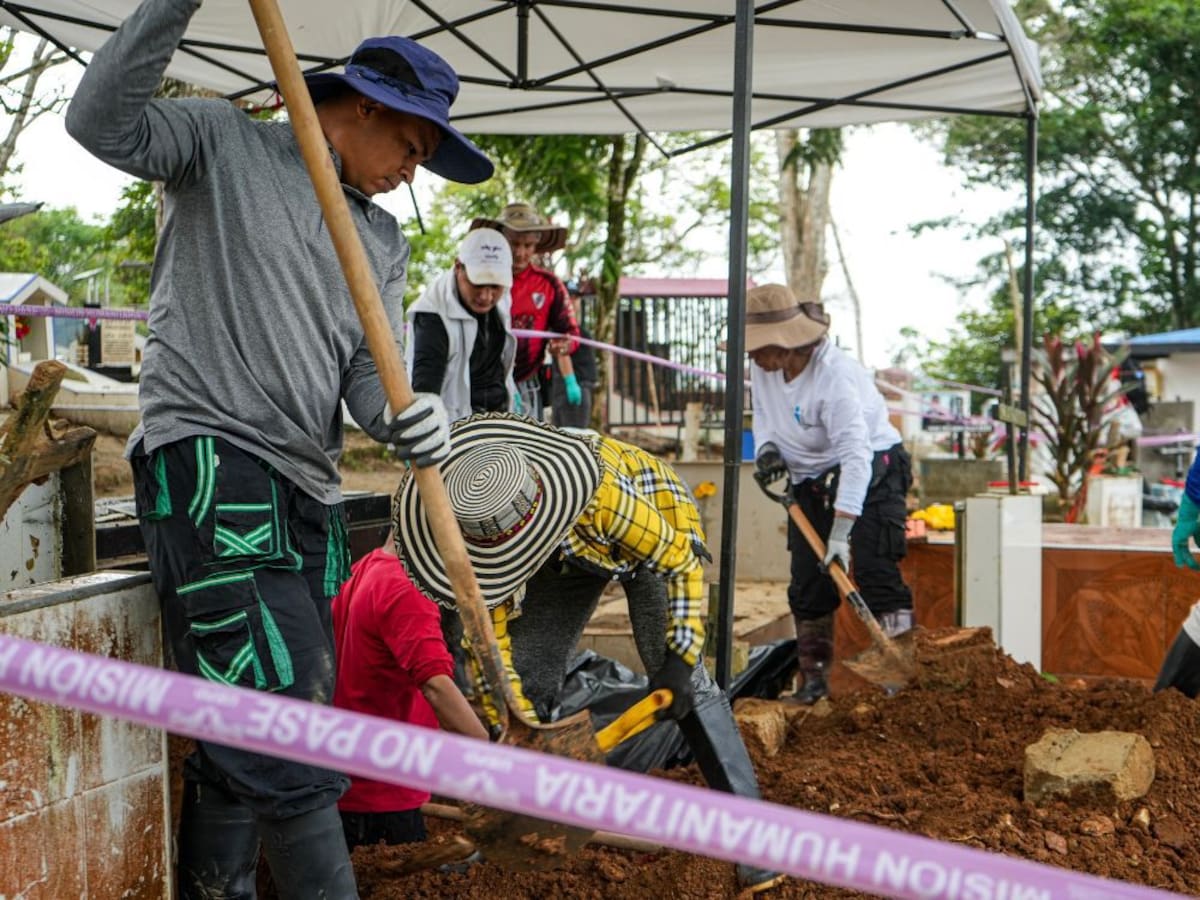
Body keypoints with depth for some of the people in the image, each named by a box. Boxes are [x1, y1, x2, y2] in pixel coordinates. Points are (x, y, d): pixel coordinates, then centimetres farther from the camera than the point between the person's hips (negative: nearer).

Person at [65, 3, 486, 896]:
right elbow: (103, 121, -8)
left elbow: (367, 364, 12)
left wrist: (397, 417, -11)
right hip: (207, 459, -7)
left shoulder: (385, 239, 20)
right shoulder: (225, 141, 6)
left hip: (309, 488, 7)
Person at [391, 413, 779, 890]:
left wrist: (680, 660, -35)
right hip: (570, 552, 5)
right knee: (524, 680, -1)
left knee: (685, 684, -19)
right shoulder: (487, 521, -29)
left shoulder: (604, 494, -45)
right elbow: (486, 627, -18)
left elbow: (684, 563, -30)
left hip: (657, 537, -4)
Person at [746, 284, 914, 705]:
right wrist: (766, 446, -10)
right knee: (808, 584, 5)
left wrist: (840, 532, -42)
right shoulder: (763, 368, -6)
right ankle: (813, 678, 16)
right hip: (810, 480, 7)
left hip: (870, 474, -7)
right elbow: (762, 411, 15)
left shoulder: (835, 375, -30)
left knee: (877, 575, -16)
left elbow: (856, 454, -37)